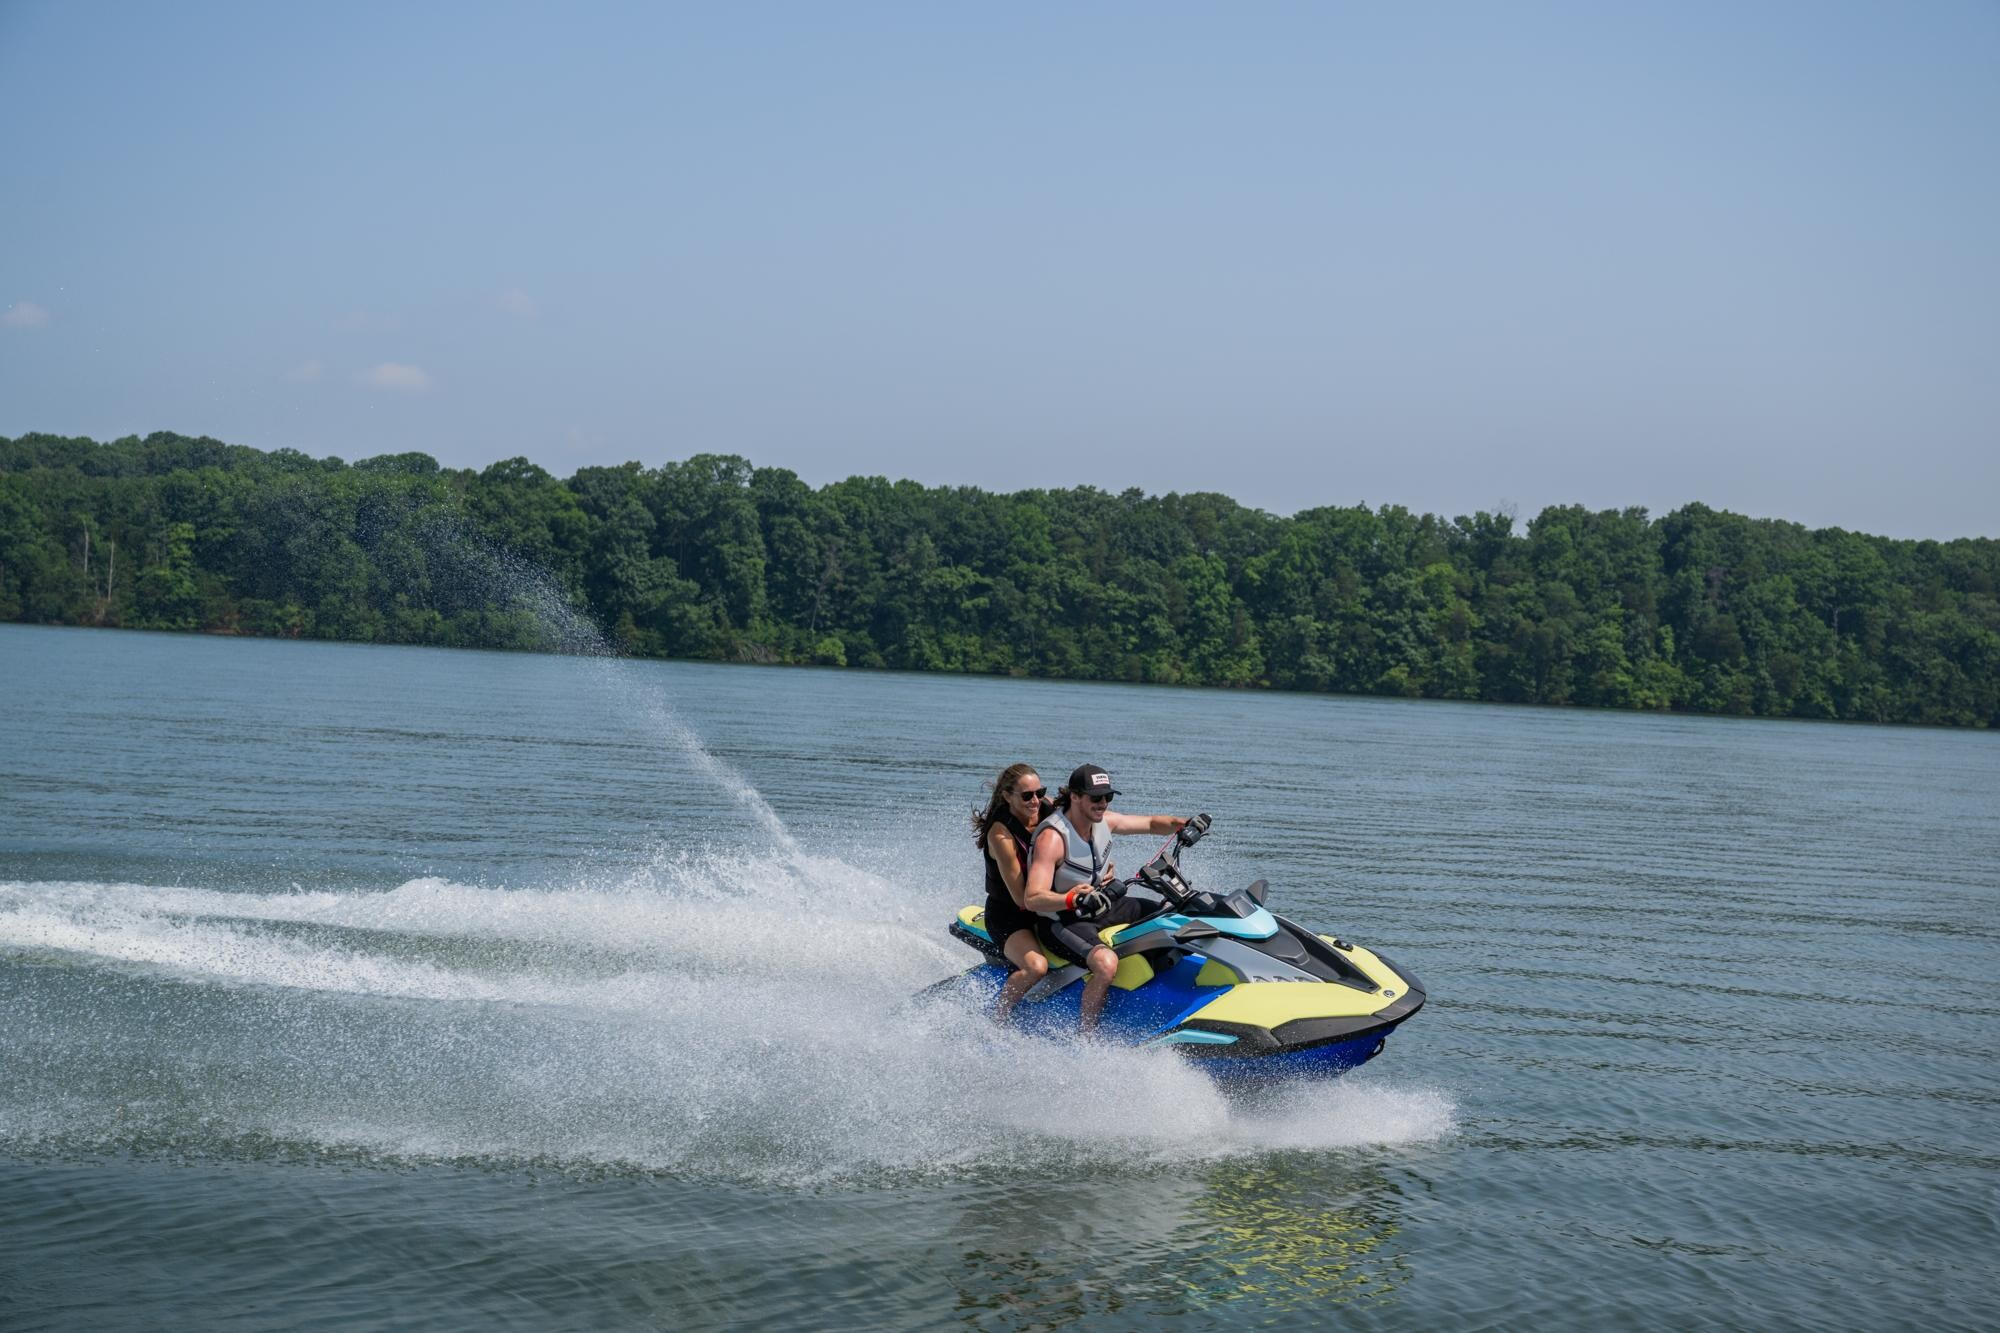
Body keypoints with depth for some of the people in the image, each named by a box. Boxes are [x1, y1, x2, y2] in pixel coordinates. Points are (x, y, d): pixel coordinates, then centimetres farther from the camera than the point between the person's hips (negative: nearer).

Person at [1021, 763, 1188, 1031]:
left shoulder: (1104, 820, -3)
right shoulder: (1052, 837, -27)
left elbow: (1151, 823, 12)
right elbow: (1032, 899, -35)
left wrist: (1184, 824, -9)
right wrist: (1073, 899, -53)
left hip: (1101, 907, 9)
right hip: (1063, 921, -9)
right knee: (1106, 962, -36)